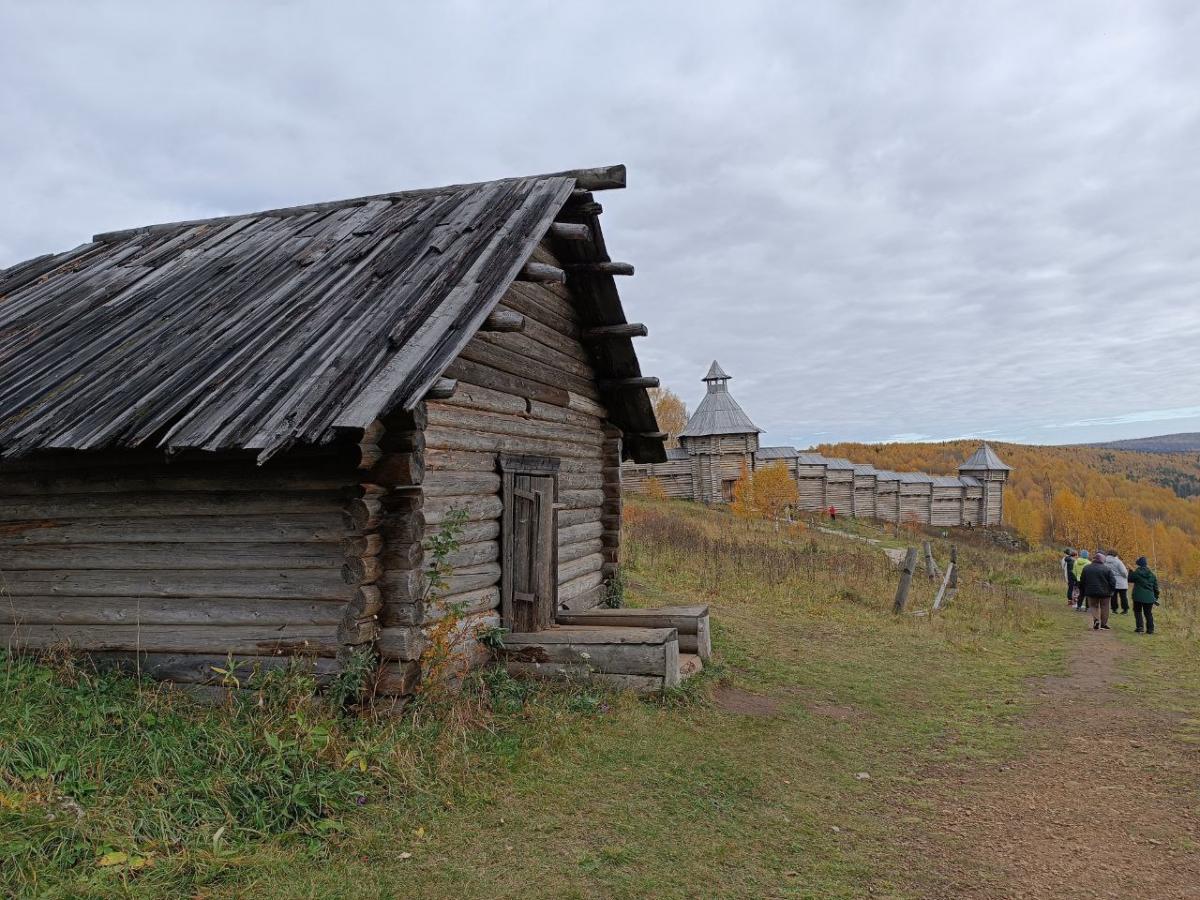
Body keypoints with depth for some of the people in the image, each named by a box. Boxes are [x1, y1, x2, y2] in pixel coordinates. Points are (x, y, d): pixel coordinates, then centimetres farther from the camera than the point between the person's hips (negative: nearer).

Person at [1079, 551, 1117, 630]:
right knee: (1104, 607, 10)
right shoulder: (1107, 569, -6)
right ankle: (1103, 624, 14)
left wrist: (1082, 592, 17)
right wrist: (1112, 590, 8)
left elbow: (1082, 581, 8)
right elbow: (1112, 582, -6)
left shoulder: (1086, 568, 3)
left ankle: (1096, 619, -11)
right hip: (1105, 592, -1)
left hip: (1091, 591, 2)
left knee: (1094, 606, 12)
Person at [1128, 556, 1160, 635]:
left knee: (1138, 611, 9)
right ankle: (1150, 629, 11)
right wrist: (1156, 598, 21)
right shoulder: (1152, 575, 7)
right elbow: (1156, 587, 12)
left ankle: (1139, 627, -1)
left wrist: (1131, 571, 18)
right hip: (1149, 597, 4)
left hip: (1138, 597, -4)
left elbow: (1130, 579, 7)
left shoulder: (1136, 573, -8)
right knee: (1148, 613, 12)